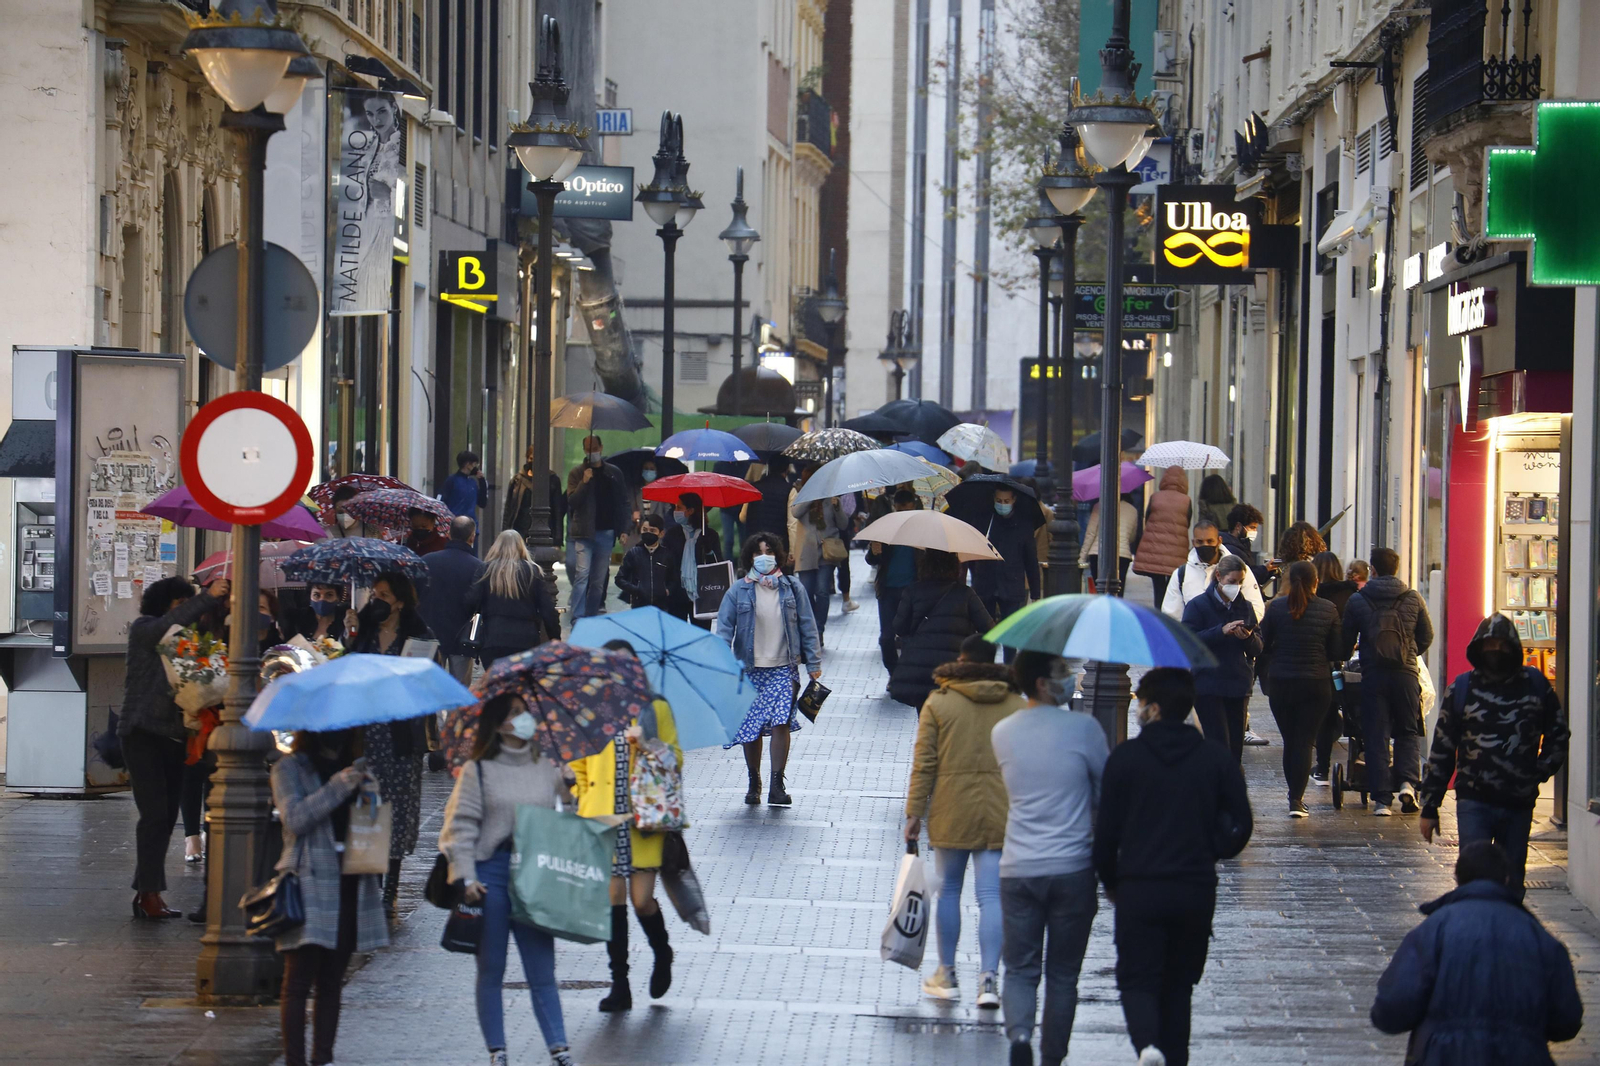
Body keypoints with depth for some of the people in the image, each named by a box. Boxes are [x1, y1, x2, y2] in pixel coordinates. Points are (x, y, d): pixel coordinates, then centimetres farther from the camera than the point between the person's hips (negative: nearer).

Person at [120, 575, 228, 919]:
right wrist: (209, 599, -25)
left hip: (174, 734, 7)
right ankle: (150, 893, -10)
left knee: (167, 815, 5)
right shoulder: (144, 629, -1)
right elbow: (171, 624, -21)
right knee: (155, 813, -11)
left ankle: (145, 890, 11)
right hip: (144, 732, -7)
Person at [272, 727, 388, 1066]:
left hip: (349, 884, 5)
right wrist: (339, 785, -18)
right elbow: (294, 818, -11)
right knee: (299, 981, -7)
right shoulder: (290, 768, 3)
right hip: (309, 882, -5)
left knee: (332, 981, 8)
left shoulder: (355, 769, 19)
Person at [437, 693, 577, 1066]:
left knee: (542, 971, -1)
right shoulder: (478, 771, 0)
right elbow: (460, 826, -3)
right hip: (491, 872, -2)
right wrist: (466, 878, -11)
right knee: (491, 970, 5)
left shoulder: (547, 770, 12)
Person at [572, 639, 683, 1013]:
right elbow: (578, 766, 16)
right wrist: (582, 806, 6)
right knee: (612, 897, -3)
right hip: (602, 821, 1)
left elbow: (675, 759, 6)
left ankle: (662, 955, 26)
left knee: (641, 899, -5)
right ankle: (619, 985, 4)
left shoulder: (656, 709, 8)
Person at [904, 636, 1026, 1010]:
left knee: (948, 889, 12)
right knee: (991, 895, 0)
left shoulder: (938, 703, 0)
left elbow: (924, 763, -3)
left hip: (951, 812, -1)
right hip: (1000, 815, 1)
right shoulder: (1016, 705, 4)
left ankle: (946, 975, 20)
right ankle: (989, 977, -9)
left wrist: (915, 812, 1)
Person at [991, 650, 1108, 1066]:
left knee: (1020, 969, 8)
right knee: (1062, 973, 9)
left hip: (1018, 871, 2)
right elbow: (1107, 791, 0)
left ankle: (1019, 1033, -17)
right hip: (1072, 868, -2)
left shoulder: (1001, 733, 5)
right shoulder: (1083, 728, -8)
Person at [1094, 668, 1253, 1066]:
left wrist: (1109, 881, 13)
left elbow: (1107, 829, -2)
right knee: (1178, 986, 15)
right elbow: (1241, 825, 1)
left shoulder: (1125, 757, -3)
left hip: (1139, 889, -3)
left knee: (1138, 981, 0)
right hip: (1197, 891, 3)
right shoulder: (1217, 760, 4)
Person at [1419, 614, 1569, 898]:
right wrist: (1429, 807, 5)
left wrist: (1541, 771, 3)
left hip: (1519, 803, 2)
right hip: (1474, 803, -2)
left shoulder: (1535, 685, 6)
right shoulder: (1463, 688, 4)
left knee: (1512, 885, 8)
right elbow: (1441, 750, 7)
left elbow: (1558, 735, 18)